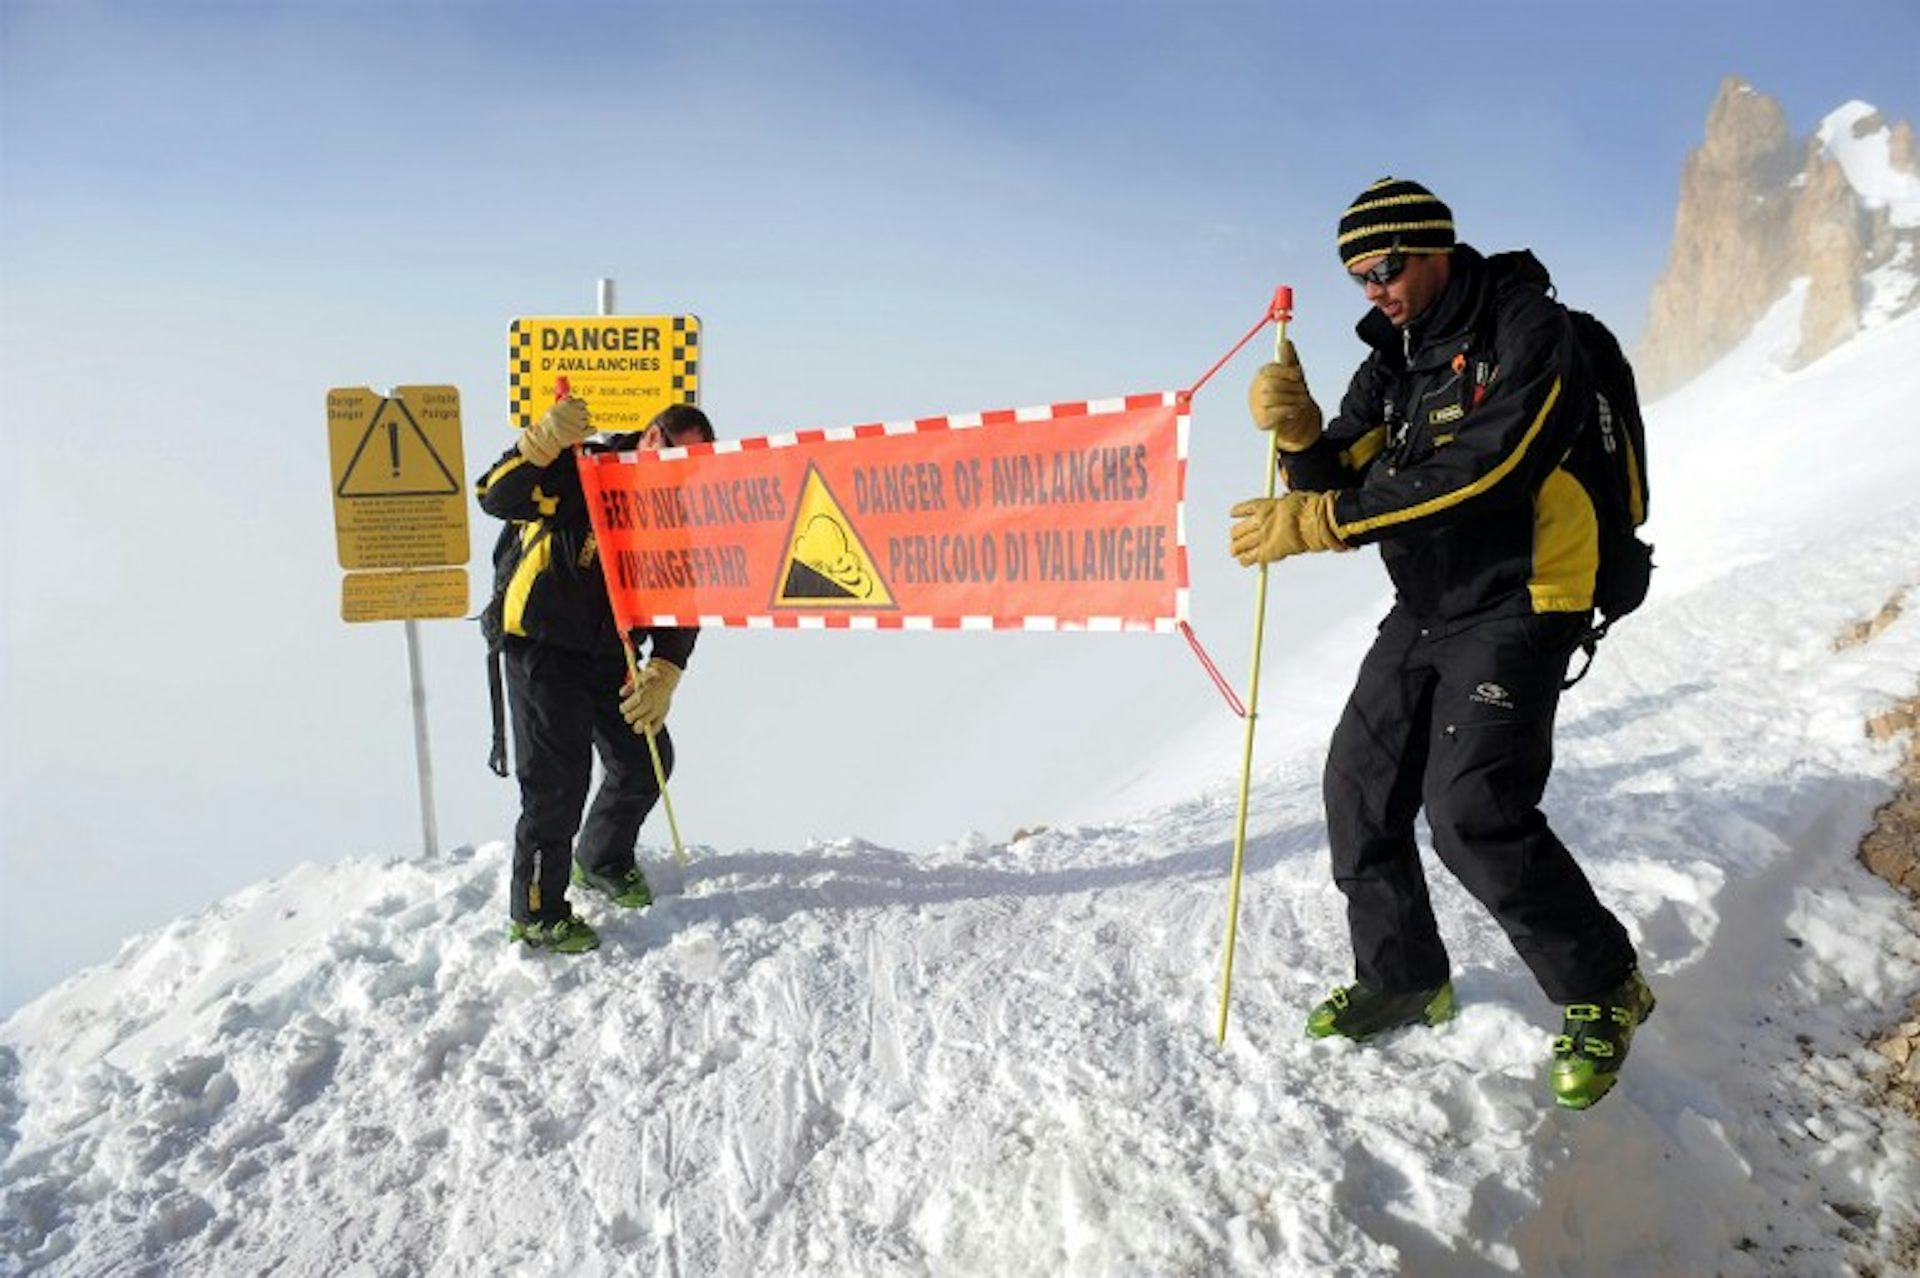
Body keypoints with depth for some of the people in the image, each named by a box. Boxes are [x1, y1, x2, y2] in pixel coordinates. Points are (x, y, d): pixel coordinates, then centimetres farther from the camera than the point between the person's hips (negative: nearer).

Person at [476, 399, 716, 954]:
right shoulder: (579, 470, -15)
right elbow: (498, 499, -26)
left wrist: (662, 677, -19)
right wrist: (541, 444, -41)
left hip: (612, 656, 7)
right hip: (543, 645, -6)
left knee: (646, 762, 12)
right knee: (559, 781, -9)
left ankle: (603, 861, 39)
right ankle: (535, 913, 9)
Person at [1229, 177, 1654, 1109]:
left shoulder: (1528, 331, -12)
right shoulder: (1394, 359, 11)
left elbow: (1481, 471, -25)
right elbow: (1340, 481, 8)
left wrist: (1319, 523, -28)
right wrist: (1297, 432, -15)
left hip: (1513, 605, -8)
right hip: (1422, 610, 8)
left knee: (1473, 812, -17)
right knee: (1360, 787, 6)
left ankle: (1602, 990, 6)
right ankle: (1402, 978, 24)